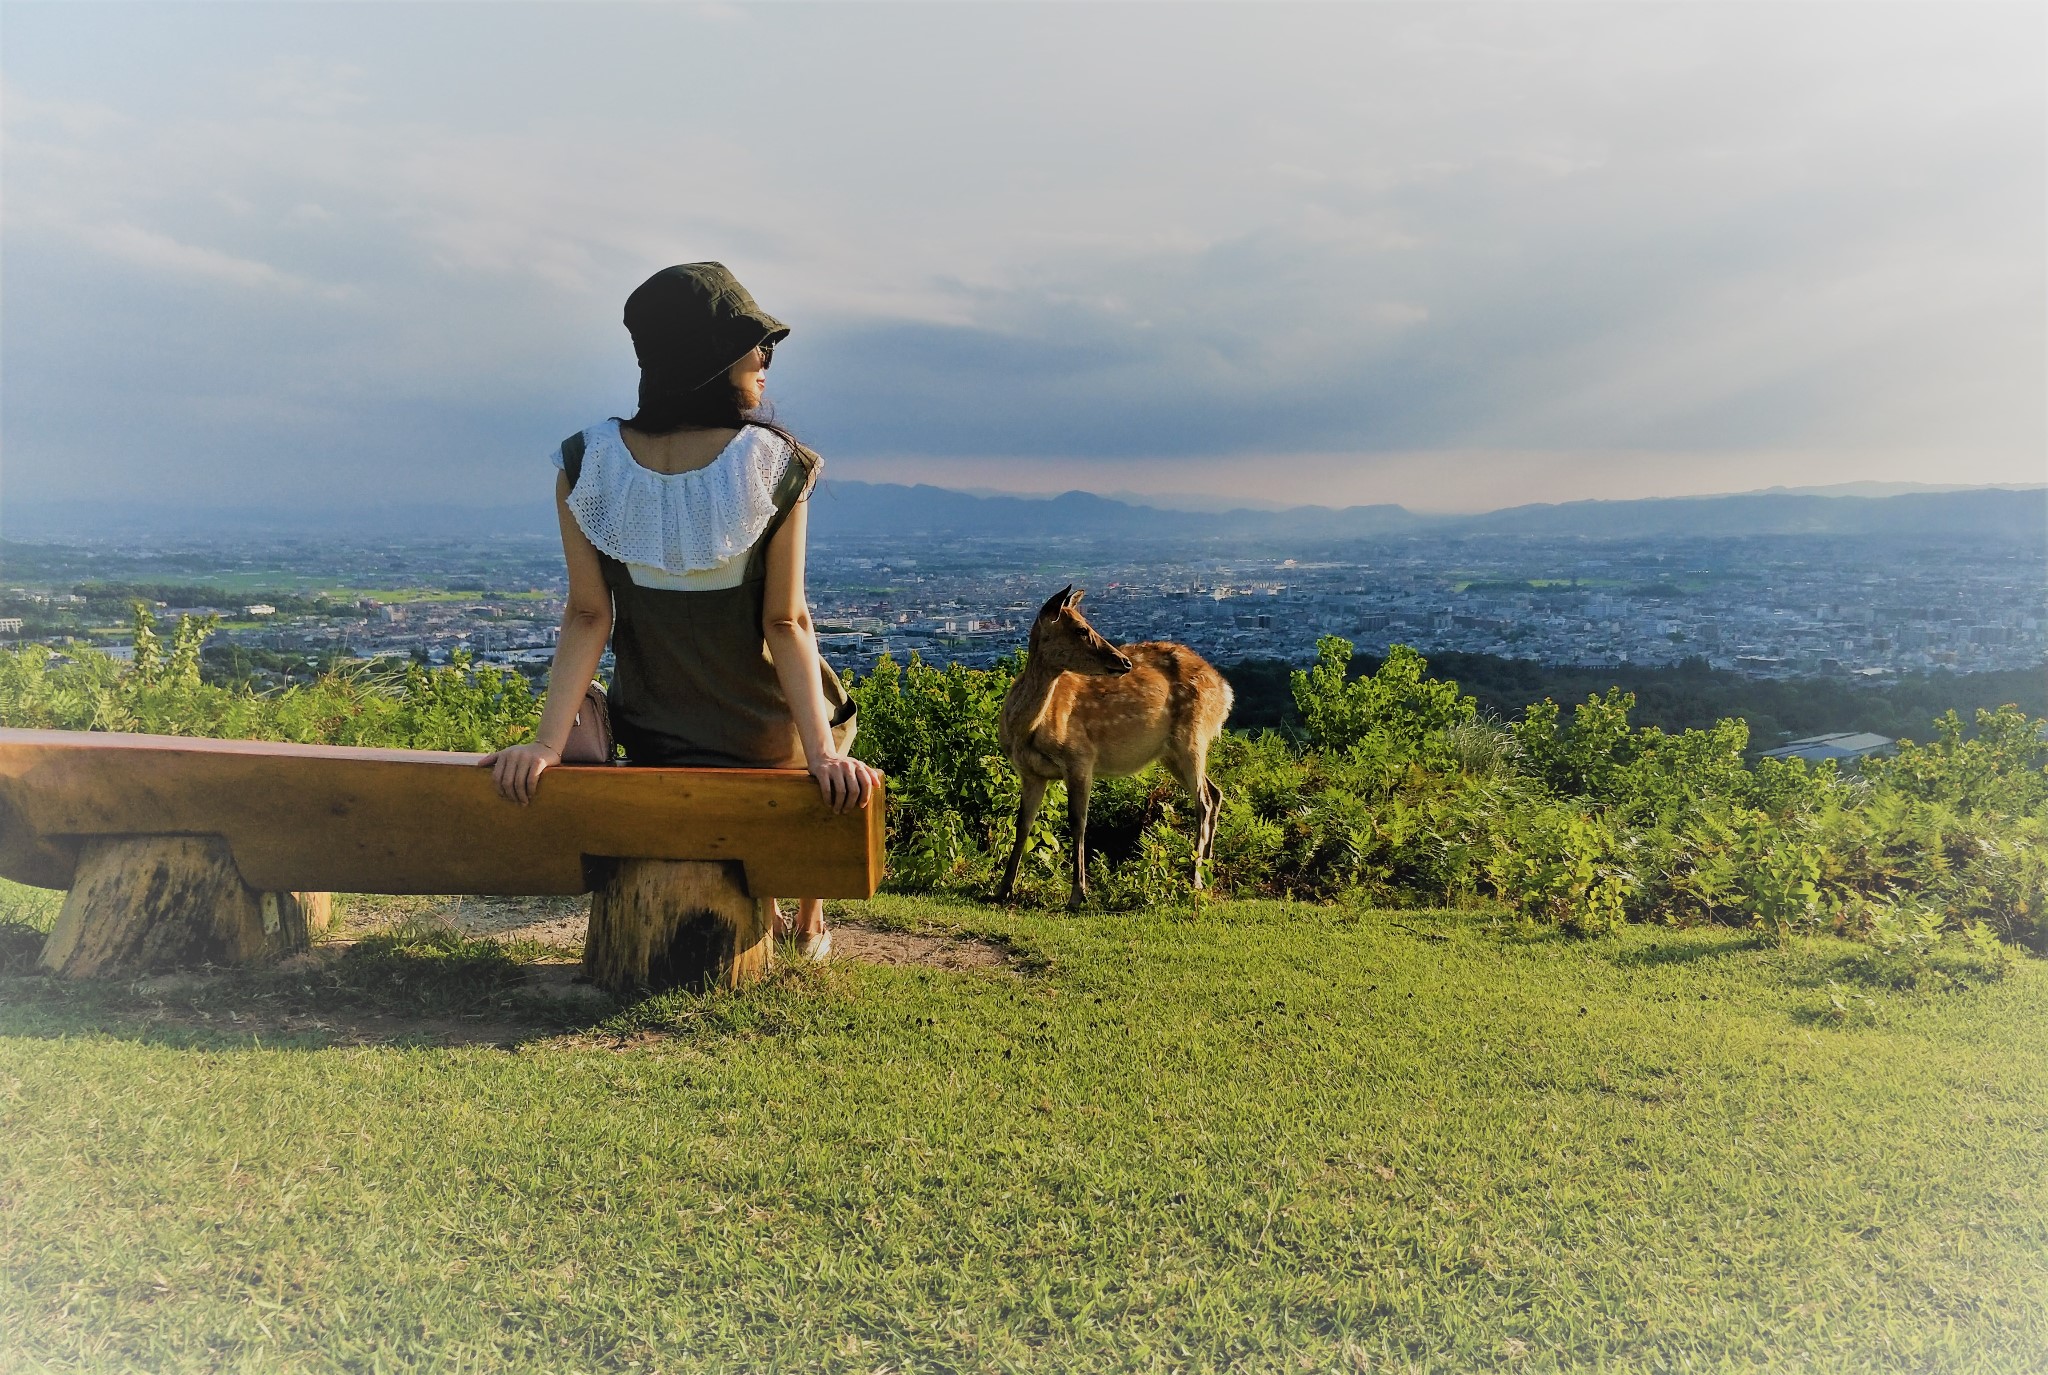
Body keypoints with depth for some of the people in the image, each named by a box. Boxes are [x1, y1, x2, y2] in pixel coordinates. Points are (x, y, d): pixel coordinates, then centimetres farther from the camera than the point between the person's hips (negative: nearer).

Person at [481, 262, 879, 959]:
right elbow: (785, 624, -21)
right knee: (830, 714, 35)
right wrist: (823, 751, -19)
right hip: (767, 736, -2)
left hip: (651, 737, 3)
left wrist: (548, 742, -10)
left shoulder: (585, 464, -13)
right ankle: (810, 925, 45)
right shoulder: (776, 465, -20)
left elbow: (587, 617, -14)